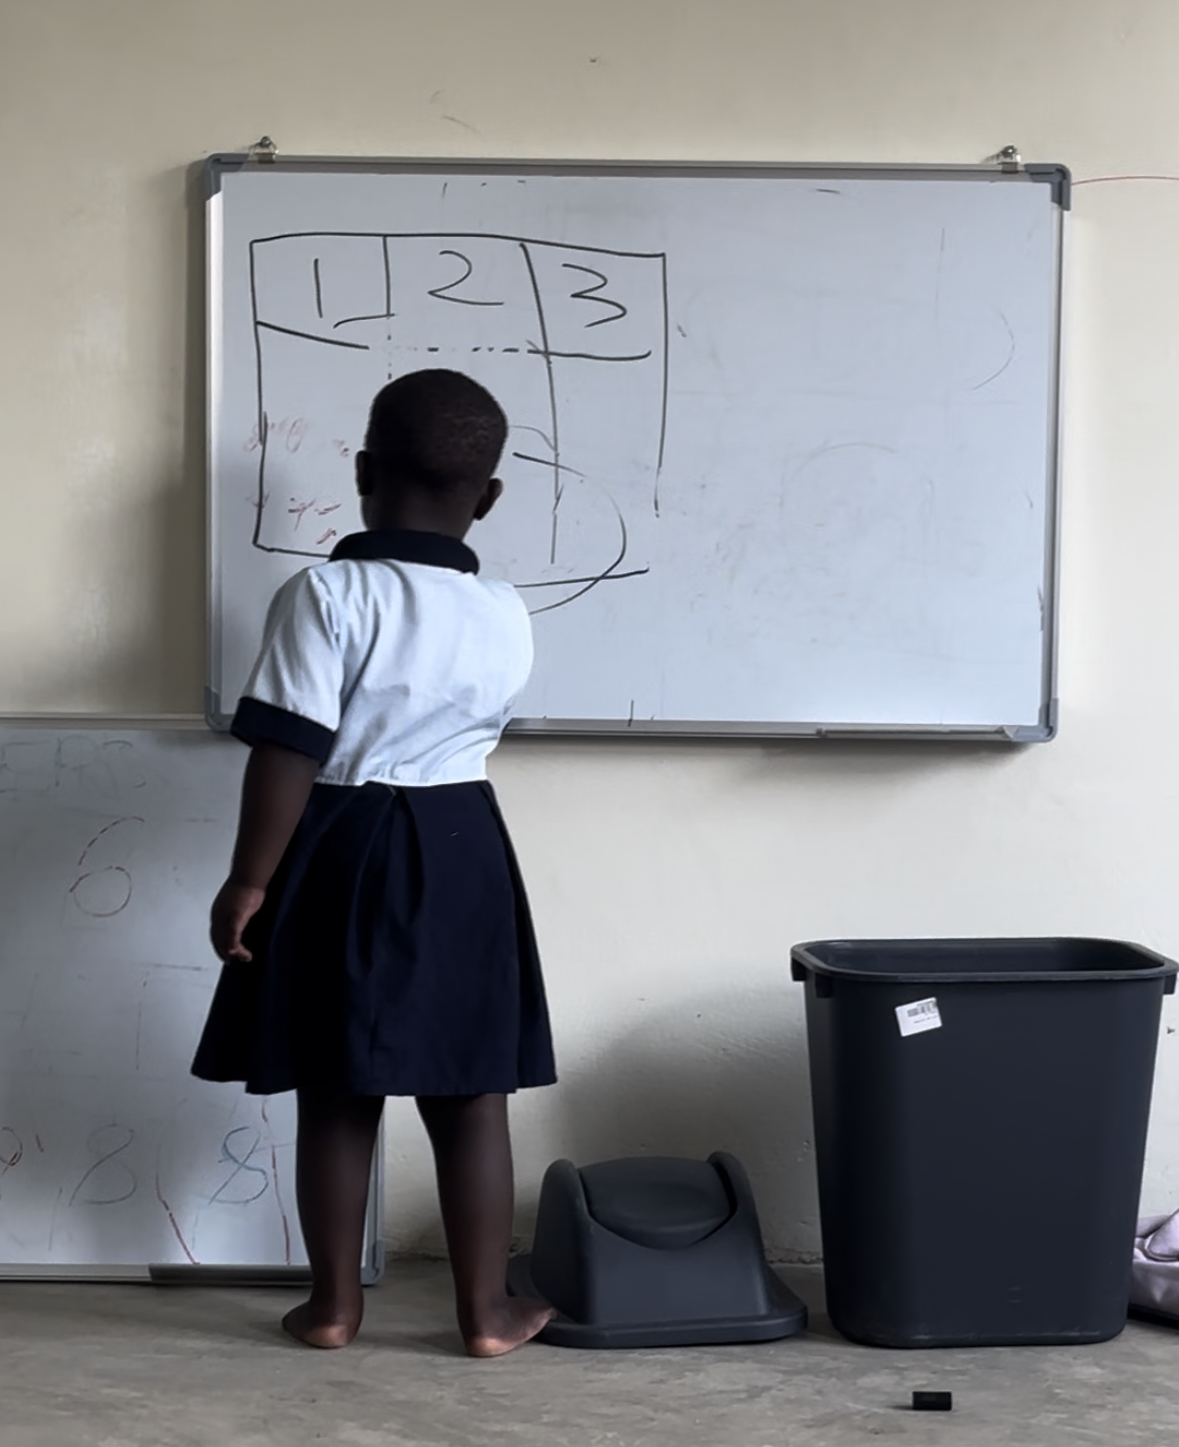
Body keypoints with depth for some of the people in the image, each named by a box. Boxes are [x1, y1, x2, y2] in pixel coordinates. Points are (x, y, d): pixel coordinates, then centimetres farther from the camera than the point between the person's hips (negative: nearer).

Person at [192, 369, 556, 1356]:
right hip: (459, 854, 2)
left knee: (335, 1095, 10)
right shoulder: (507, 619, -2)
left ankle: (334, 1304, 20)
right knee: (471, 1095, 10)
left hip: (340, 852, -2)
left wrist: (250, 880, -9)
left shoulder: (324, 596, -14)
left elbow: (289, 755, -17)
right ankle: (486, 1309, 17)